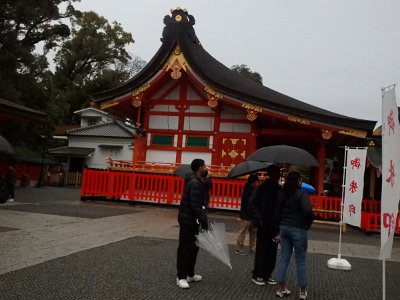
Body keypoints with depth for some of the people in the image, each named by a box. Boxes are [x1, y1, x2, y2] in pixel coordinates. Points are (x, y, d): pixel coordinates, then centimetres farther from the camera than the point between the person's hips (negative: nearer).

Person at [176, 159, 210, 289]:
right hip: (187, 219, -10)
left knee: (194, 247, 16)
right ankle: (181, 277, 4)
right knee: (185, 248, -3)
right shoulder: (195, 183, -19)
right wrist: (204, 222, -23)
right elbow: (195, 205, -24)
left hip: (192, 219, 10)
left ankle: (190, 274, 27)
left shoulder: (198, 181, 13)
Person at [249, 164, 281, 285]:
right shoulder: (262, 187, -6)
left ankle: (267, 274, 20)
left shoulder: (279, 189, 7)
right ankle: (257, 275, 11)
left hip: (275, 225, 5)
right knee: (261, 250, 1)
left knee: (272, 251, 9)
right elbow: (253, 203, -7)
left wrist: (280, 221, 0)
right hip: (264, 225, -5)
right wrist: (259, 218, -15)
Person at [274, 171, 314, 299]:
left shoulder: (282, 194, 7)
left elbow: (277, 212, 9)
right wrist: (308, 224, -6)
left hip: (284, 227, 6)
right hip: (298, 229, -6)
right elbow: (307, 210, -26)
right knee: (301, 260, 6)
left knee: (284, 258, 11)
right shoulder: (302, 193, -12)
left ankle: (281, 289, 15)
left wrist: (279, 231, 15)